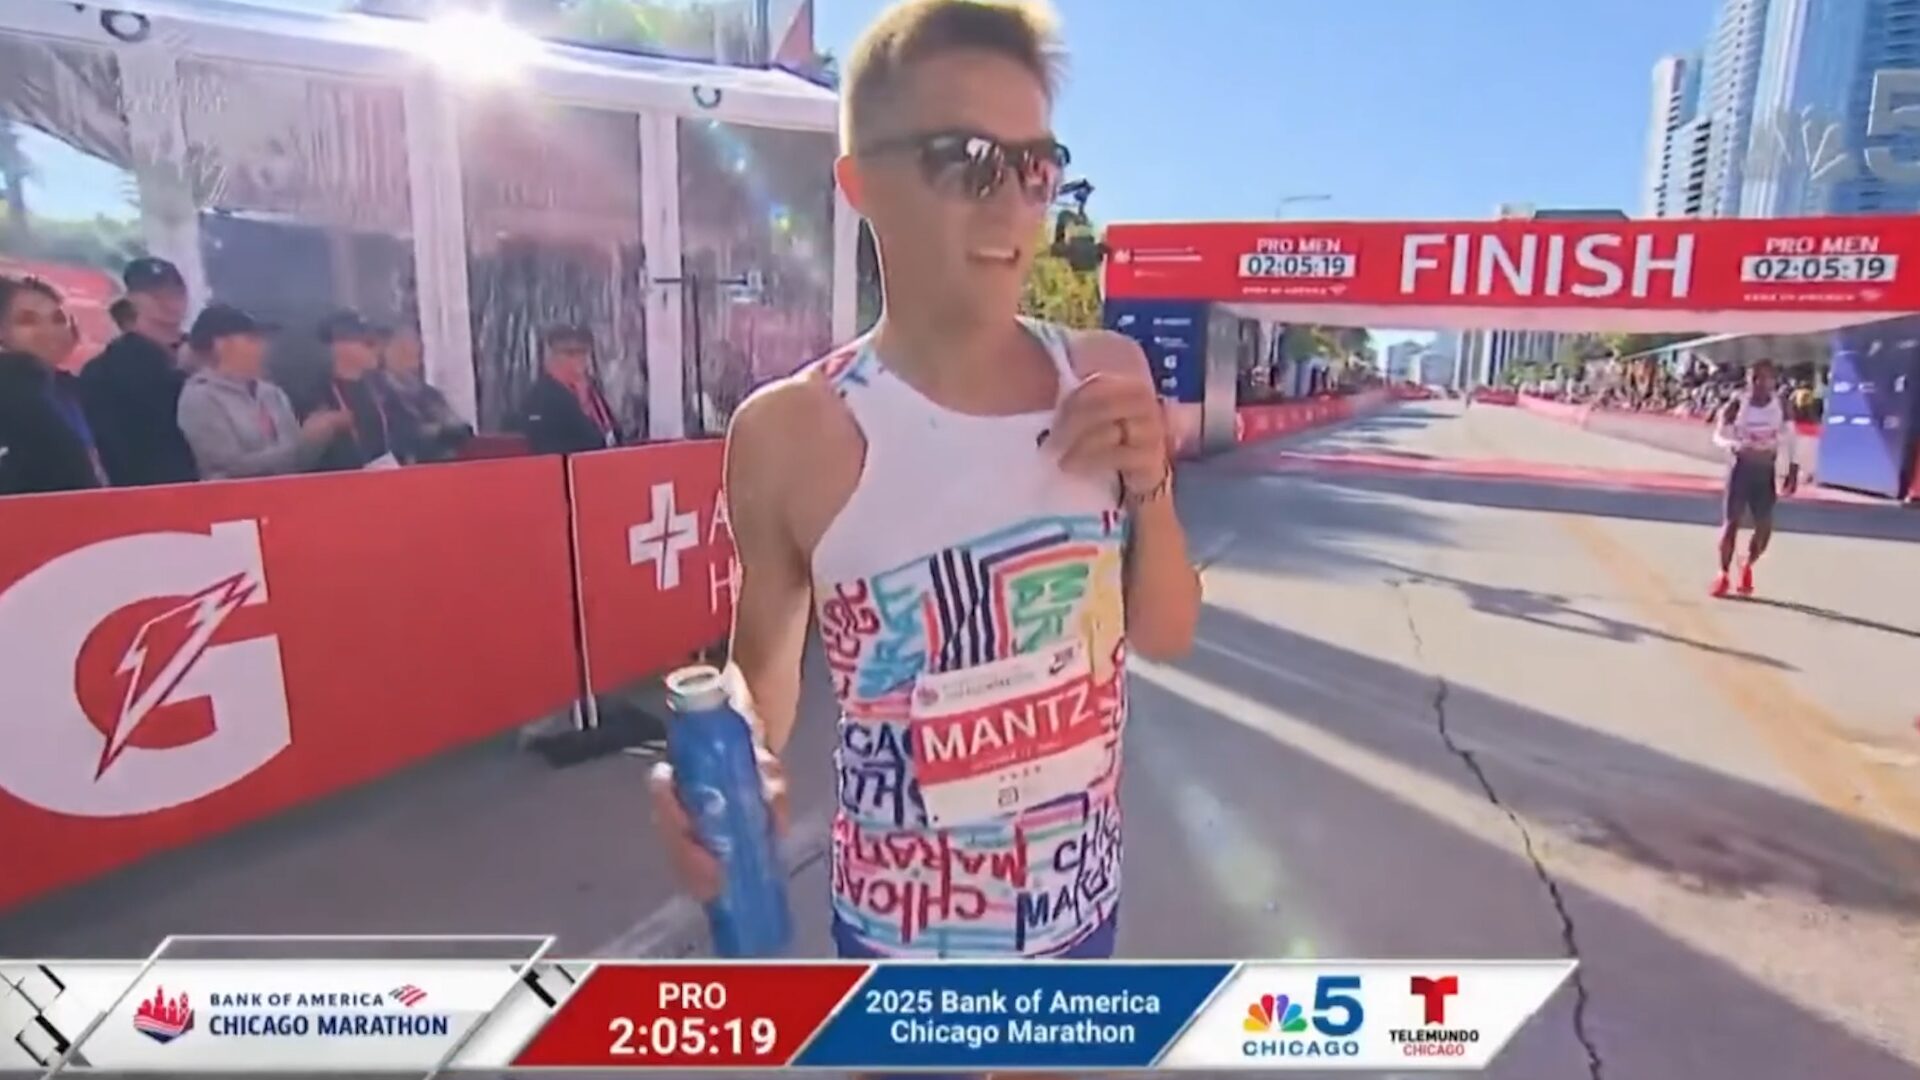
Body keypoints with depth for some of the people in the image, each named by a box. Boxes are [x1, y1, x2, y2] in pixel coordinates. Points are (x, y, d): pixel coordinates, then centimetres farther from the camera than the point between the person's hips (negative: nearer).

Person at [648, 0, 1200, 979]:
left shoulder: (1108, 379, -7)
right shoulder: (795, 433, -20)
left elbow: (1166, 634, 1)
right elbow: (762, 662, -6)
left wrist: (1151, 487, -17)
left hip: (1078, 896, 5)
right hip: (905, 929, -4)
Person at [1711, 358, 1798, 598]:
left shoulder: (1780, 405, -2)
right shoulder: (1737, 404, -10)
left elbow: (1789, 438, 6)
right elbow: (1718, 436, -11)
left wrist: (1793, 469, 2)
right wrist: (1735, 446, -33)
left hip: (1766, 470, 3)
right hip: (1741, 467, -2)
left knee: (1765, 525, 0)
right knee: (1732, 521, -3)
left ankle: (1748, 566, 26)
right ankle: (1724, 574, 8)